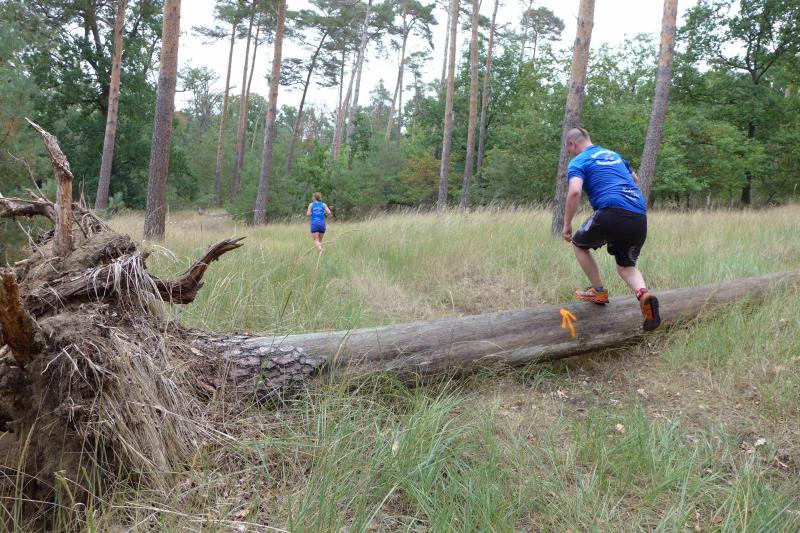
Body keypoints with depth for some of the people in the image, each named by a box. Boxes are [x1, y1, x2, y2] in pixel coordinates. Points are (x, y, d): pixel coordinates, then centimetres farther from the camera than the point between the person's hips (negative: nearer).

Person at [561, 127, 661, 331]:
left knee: (579, 244, 21)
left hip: (612, 214, -7)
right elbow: (635, 178, 42)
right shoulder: (614, 154, 27)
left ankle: (598, 291, 22)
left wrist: (567, 224, -6)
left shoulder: (578, 162, 5)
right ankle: (644, 294, -8)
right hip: (640, 218, 7)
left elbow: (574, 192, -14)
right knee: (626, 266, 21)